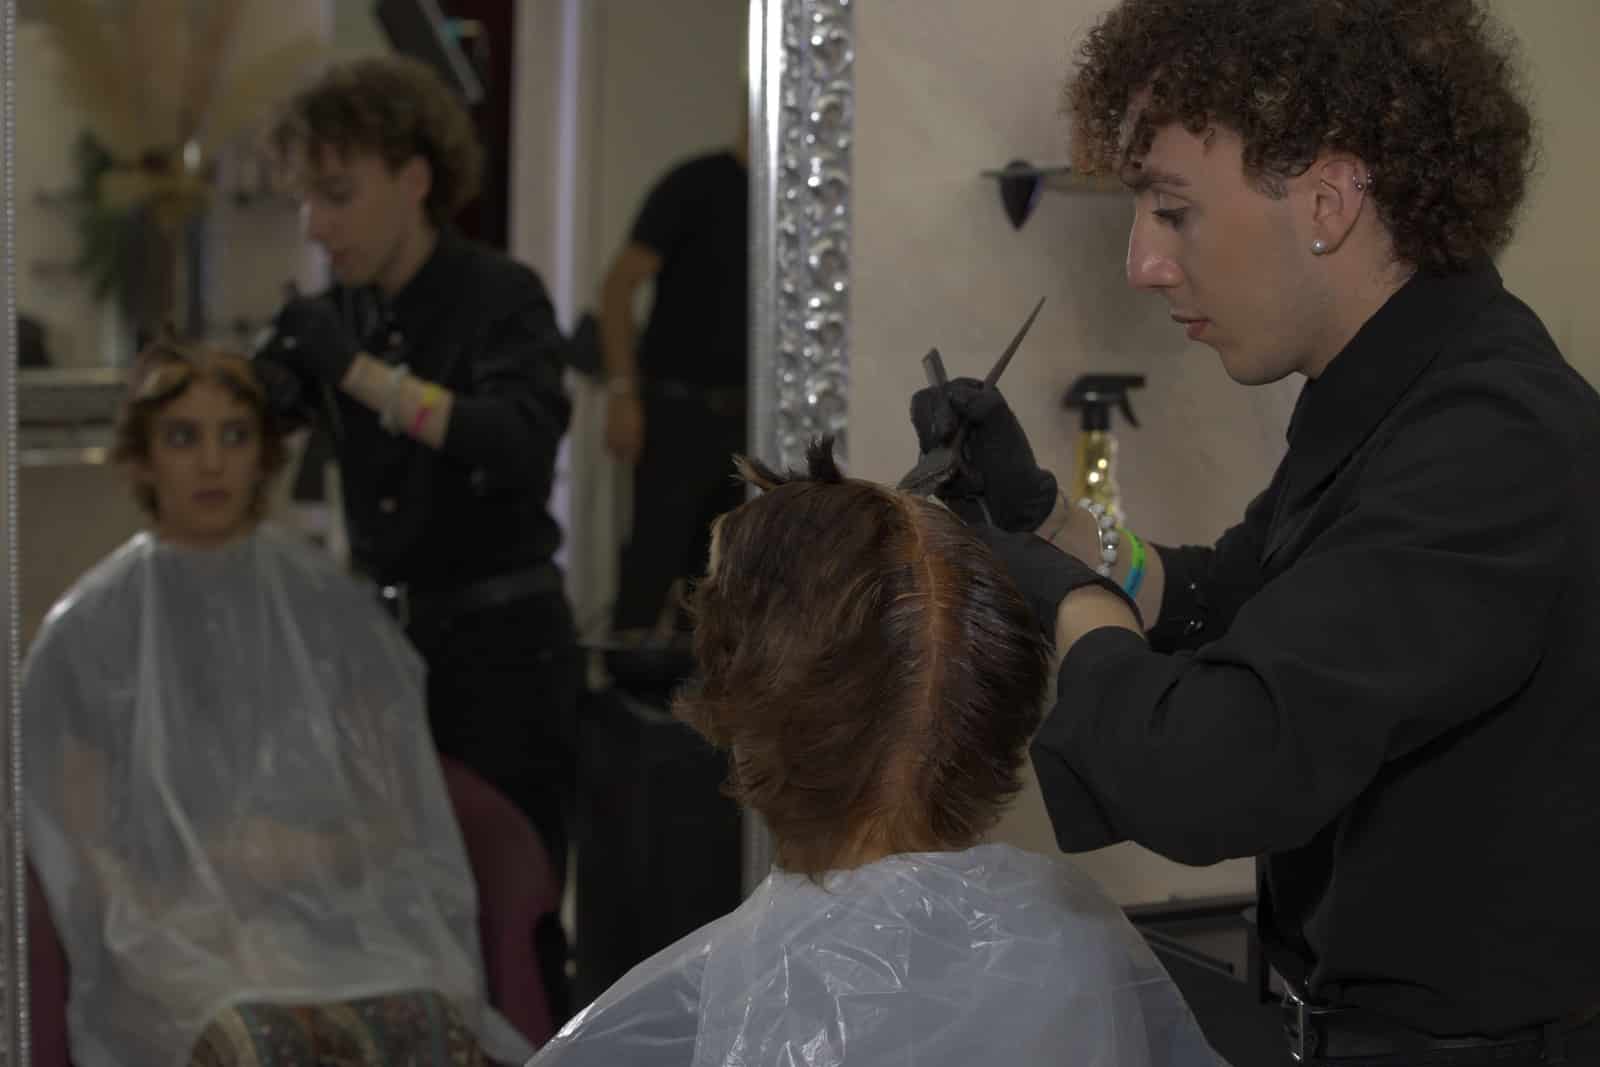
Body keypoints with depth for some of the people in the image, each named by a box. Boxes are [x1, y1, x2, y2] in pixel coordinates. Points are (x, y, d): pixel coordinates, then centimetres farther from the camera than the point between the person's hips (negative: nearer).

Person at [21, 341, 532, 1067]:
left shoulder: (329, 610, 12)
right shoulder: (89, 633, 7)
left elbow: (395, 819, 12)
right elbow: (86, 856, 4)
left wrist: (299, 853, -7)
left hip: (340, 913, 2)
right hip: (177, 933, -2)